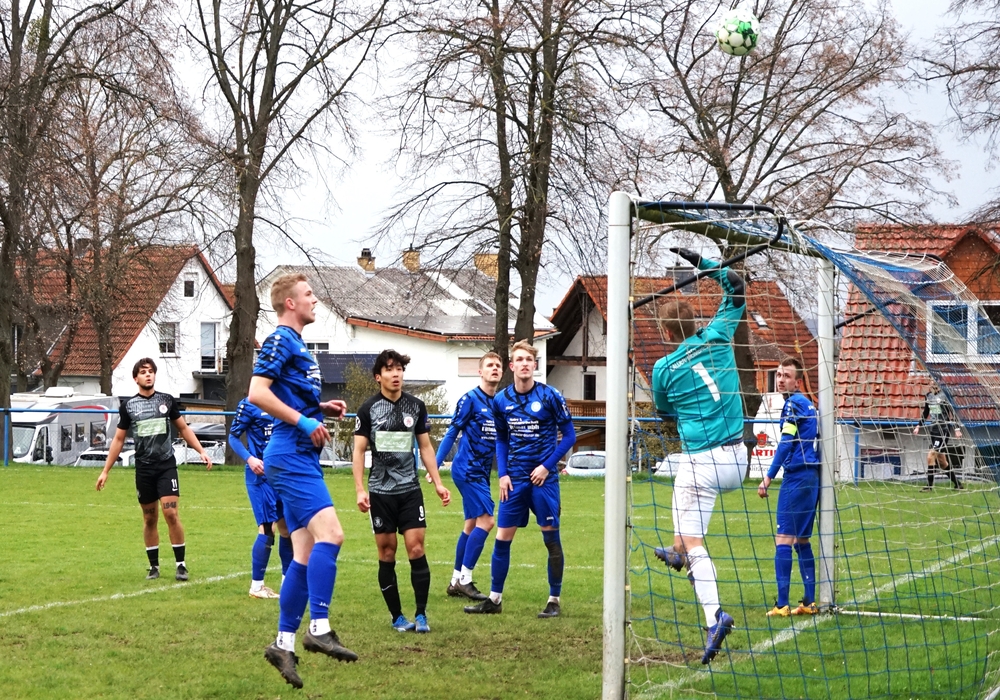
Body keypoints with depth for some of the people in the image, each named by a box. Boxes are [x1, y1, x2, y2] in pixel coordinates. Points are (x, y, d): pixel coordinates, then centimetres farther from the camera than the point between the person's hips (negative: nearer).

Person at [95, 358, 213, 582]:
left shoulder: (167, 400, 3)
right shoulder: (128, 405, 3)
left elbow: (184, 428, 13)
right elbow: (118, 439, 9)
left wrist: (201, 451, 3)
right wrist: (105, 471, 7)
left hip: (166, 465, -1)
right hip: (144, 469, 1)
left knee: (171, 514, -11)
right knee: (150, 519, 7)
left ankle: (181, 564, -3)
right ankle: (153, 566, 17)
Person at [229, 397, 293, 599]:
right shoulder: (249, 405, -7)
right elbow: (233, 437, -5)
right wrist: (249, 459, -19)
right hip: (260, 475, -6)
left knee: (287, 527, 11)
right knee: (267, 529, -9)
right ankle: (256, 586, 2)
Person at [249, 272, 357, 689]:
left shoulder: (296, 345, 21)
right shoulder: (280, 341, -8)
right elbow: (257, 393, -19)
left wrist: (322, 409, 14)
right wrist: (304, 421, -18)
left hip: (301, 457, 10)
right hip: (291, 455, -10)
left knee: (306, 553, 7)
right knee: (330, 533, -20)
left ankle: (284, 643, 8)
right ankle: (319, 628, -20)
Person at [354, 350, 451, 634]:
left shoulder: (416, 406, 7)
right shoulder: (368, 409, -1)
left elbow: (425, 447, 12)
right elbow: (359, 450, -1)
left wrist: (438, 483, 6)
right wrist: (360, 490, -10)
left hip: (410, 489, 1)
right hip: (381, 491, -1)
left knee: (416, 548, -7)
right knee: (387, 553, 1)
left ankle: (421, 614, 0)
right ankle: (397, 616, 11)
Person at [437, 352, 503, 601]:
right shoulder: (470, 399, -9)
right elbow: (452, 433, -7)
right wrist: (435, 465, -10)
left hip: (481, 472, 8)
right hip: (467, 469, -8)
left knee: (472, 524, 10)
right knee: (485, 520, -14)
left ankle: (457, 581, 17)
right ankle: (464, 579, -8)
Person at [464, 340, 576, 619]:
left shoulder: (550, 396, -7)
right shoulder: (501, 400, 4)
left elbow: (569, 435, -2)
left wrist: (547, 466, -11)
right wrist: (502, 474, 3)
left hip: (543, 478, -3)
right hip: (514, 479, 3)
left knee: (551, 538, 1)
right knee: (502, 538, 4)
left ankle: (554, 601, 11)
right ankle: (495, 599, 14)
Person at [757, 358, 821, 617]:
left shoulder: (793, 404, -9)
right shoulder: (809, 404, 17)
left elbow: (786, 444, -15)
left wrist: (768, 477, -14)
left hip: (796, 476, -9)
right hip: (812, 476, 9)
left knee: (783, 538, -9)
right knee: (801, 540, 14)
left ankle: (782, 604, -13)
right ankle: (809, 602, 13)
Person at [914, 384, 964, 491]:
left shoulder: (942, 396, -11)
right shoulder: (928, 396, 9)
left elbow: (951, 412, -12)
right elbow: (925, 413, 22)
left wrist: (956, 428, -17)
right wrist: (919, 426, 15)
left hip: (943, 430, -8)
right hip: (933, 430, 8)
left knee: (931, 456, -16)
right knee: (941, 461, 11)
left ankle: (929, 485, -10)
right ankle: (958, 484, 22)